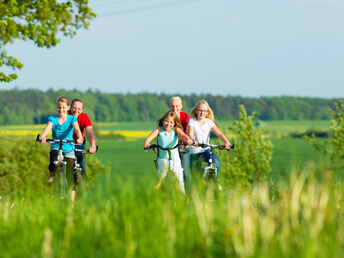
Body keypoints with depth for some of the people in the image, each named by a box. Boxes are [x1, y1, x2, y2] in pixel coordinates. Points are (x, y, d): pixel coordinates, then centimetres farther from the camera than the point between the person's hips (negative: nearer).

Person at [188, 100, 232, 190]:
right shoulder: (192, 121, -5)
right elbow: (190, 133, -22)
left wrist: (227, 142, -25)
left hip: (206, 150, 1)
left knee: (216, 163, -25)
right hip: (195, 151, -1)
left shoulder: (209, 122, 2)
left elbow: (219, 133, -7)